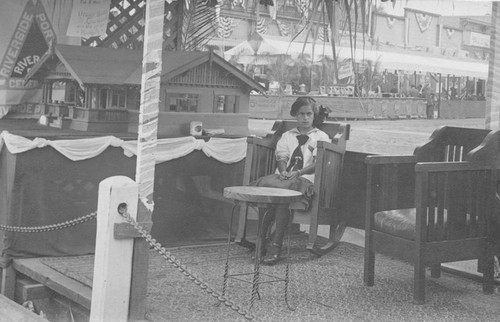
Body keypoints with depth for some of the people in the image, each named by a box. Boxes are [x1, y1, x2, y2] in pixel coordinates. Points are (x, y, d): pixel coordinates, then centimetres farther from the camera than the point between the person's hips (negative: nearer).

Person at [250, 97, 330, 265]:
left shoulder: (321, 137, 15)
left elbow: (318, 163, 1)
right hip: (283, 177, 4)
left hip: (305, 179, -4)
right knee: (263, 186, -31)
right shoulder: (287, 136, 28)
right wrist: (283, 171, -11)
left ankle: (276, 245, -39)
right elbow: (281, 156, 12)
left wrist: (298, 172, -15)